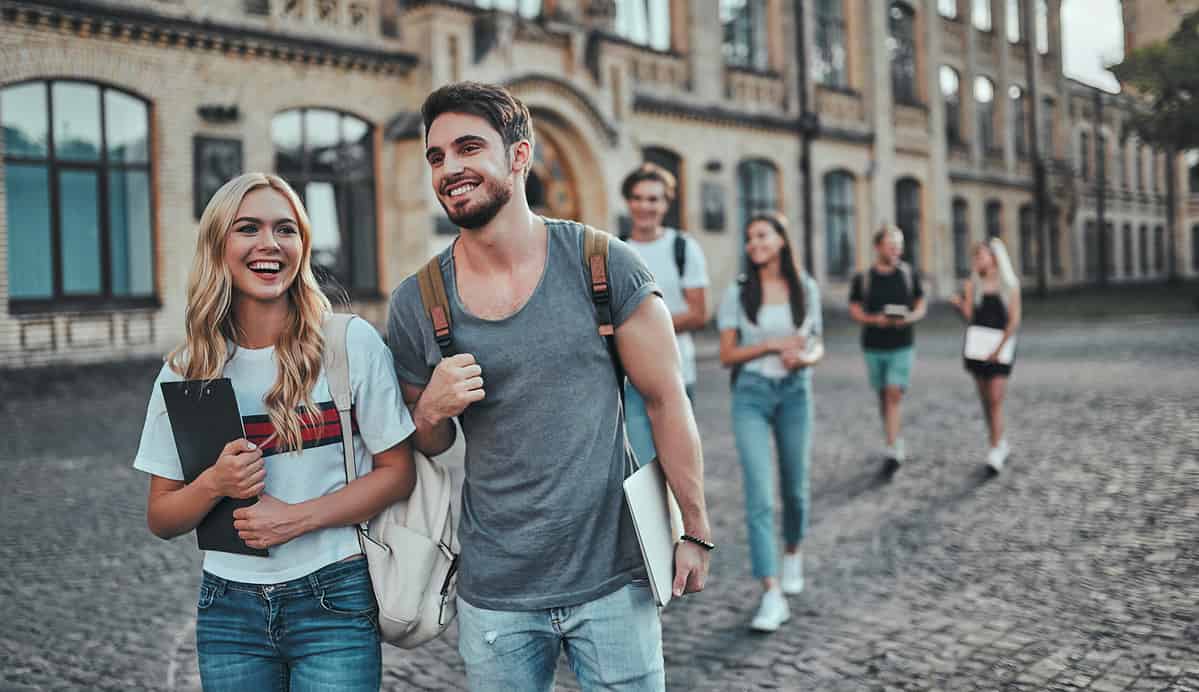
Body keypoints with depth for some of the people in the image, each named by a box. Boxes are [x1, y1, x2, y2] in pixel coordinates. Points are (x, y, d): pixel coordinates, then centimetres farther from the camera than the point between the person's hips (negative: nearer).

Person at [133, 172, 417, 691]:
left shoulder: (352, 342, -7)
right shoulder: (185, 371, 0)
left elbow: (398, 473, -4)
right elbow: (161, 520, 4)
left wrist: (298, 517, -16)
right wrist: (215, 482, -16)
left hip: (334, 604, -2)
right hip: (229, 608, 3)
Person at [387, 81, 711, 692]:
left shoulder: (604, 265, -8)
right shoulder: (414, 304, -3)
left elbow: (665, 399, -2)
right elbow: (424, 448, 10)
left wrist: (695, 530, -2)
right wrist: (432, 410, -13)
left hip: (614, 580, -1)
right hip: (493, 595, 2)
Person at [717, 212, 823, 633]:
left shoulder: (805, 289, 5)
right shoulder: (737, 293, 0)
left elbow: (816, 345, 11)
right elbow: (727, 356, -2)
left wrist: (805, 357, -12)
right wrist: (773, 345, -14)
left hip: (795, 393, 2)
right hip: (751, 395, -2)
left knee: (795, 488, 14)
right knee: (758, 495, -12)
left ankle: (793, 553, 44)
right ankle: (772, 595, -12)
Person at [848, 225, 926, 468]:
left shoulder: (909, 273, 2)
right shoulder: (863, 278, 0)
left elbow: (921, 306, 8)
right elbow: (854, 310, 4)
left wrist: (909, 318, -14)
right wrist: (874, 319, -16)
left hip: (902, 345, -1)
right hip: (873, 346, 2)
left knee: (894, 394, -12)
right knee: (883, 396, 12)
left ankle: (892, 449, -12)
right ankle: (896, 441, 30)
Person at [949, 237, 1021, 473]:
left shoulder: (1010, 285, -1)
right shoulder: (972, 284, 4)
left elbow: (1014, 320, -5)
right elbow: (968, 317, -3)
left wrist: (1000, 347, -14)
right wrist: (959, 305, -24)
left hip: (1001, 347, -3)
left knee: (996, 399, -11)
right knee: (985, 400, 7)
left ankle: (995, 452, -9)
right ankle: (1001, 444, 24)